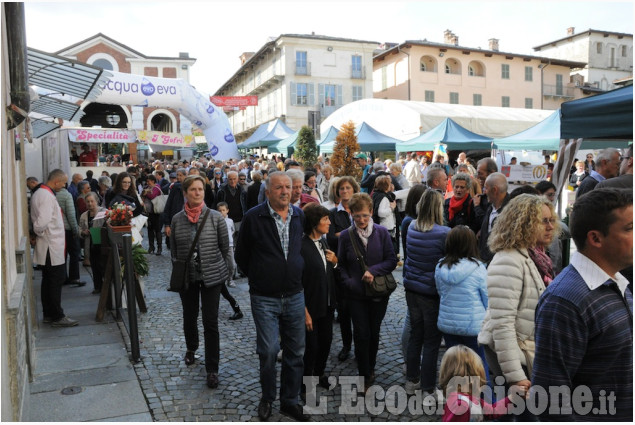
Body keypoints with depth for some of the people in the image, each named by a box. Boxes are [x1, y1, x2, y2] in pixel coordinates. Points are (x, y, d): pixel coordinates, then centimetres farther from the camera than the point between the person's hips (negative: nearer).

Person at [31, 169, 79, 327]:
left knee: (48, 281, 16)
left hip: (48, 247, 10)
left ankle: (48, 314, 25)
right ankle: (57, 317, 5)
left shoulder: (39, 193, 12)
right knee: (56, 281, -2)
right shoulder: (47, 196, -20)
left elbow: (39, 220, 17)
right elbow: (42, 222, -27)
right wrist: (39, 233, -9)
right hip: (52, 245, -10)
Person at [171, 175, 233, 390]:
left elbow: (225, 247, -2)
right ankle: (191, 348, 49)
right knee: (189, 317, 20)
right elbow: (173, 250, 7)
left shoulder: (215, 217, -7)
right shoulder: (177, 219, -2)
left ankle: (212, 369, 10)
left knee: (211, 323, -2)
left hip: (212, 276, -2)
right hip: (187, 276, 3)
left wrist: (226, 272, -1)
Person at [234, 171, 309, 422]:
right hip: (265, 298, -4)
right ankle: (267, 398, 24)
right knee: (269, 351, -2)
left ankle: (290, 400, 28)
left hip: (295, 296, 4)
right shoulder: (253, 217, -9)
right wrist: (257, 277, 7)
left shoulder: (300, 216, 3)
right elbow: (241, 256, 2)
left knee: (295, 351, 11)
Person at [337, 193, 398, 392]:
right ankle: (365, 376, 15)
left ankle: (370, 368, 36)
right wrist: (348, 282, -13)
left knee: (374, 332, 15)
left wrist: (374, 270, -18)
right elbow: (341, 265, 3)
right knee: (361, 335, -1)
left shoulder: (382, 232, -6)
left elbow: (392, 260, -4)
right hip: (357, 294, -1)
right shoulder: (346, 236, -5)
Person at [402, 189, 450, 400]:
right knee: (431, 342, 7)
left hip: (412, 289, 6)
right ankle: (428, 390, 17)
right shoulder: (444, 233, -20)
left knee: (415, 335, 19)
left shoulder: (411, 228, -3)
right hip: (432, 293, -6)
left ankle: (412, 380, 32)